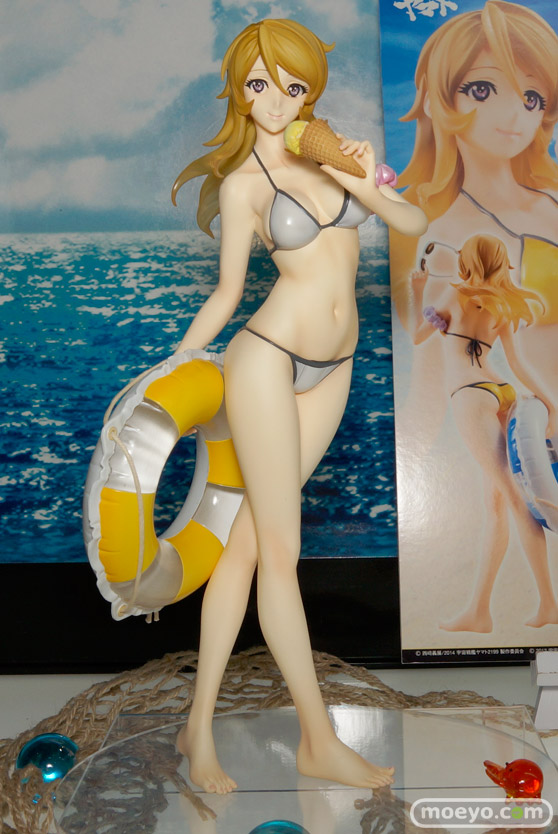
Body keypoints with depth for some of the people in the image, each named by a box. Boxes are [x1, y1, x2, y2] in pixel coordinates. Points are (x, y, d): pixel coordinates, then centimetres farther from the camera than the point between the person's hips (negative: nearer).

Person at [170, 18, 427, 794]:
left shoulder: (333, 151, 9)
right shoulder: (242, 183, -2)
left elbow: (416, 223, 7)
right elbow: (226, 295, 3)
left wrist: (368, 188, -11)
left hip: (330, 372, 5)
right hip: (267, 358, -4)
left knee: (248, 539, 7)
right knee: (280, 551, -2)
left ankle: (200, 724, 17)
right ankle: (320, 741, 11)